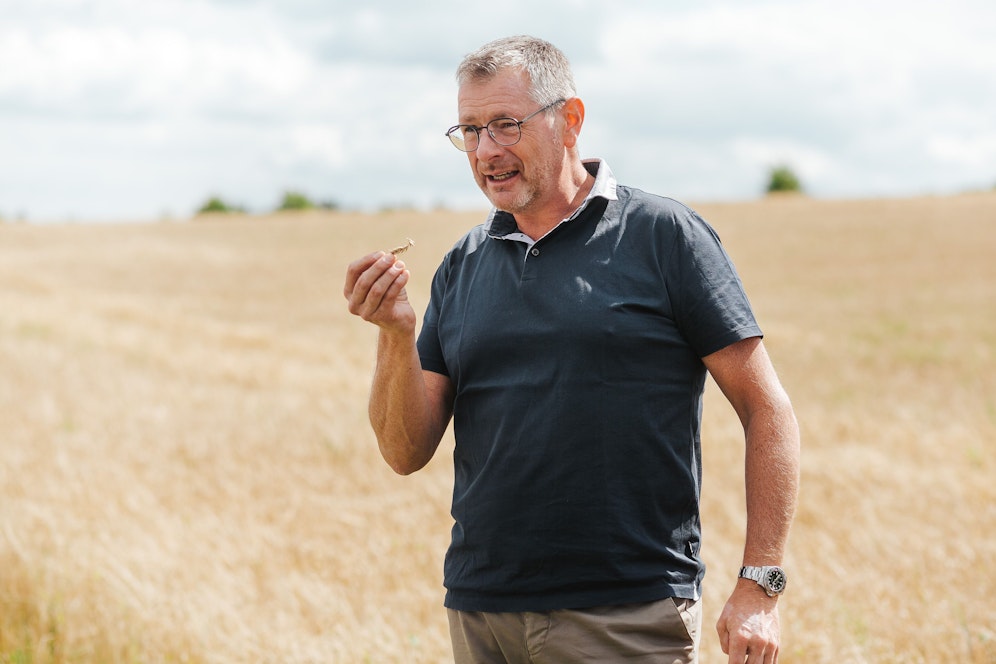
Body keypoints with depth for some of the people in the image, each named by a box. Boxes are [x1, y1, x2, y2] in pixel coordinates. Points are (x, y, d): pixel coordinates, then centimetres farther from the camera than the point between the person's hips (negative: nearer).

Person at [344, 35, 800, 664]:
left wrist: (759, 587, -10)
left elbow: (767, 411, -4)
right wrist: (397, 334, -10)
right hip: (481, 611, 4)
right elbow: (407, 453, 7)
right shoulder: (462, 268, 10)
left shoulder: (663, 235, -4)